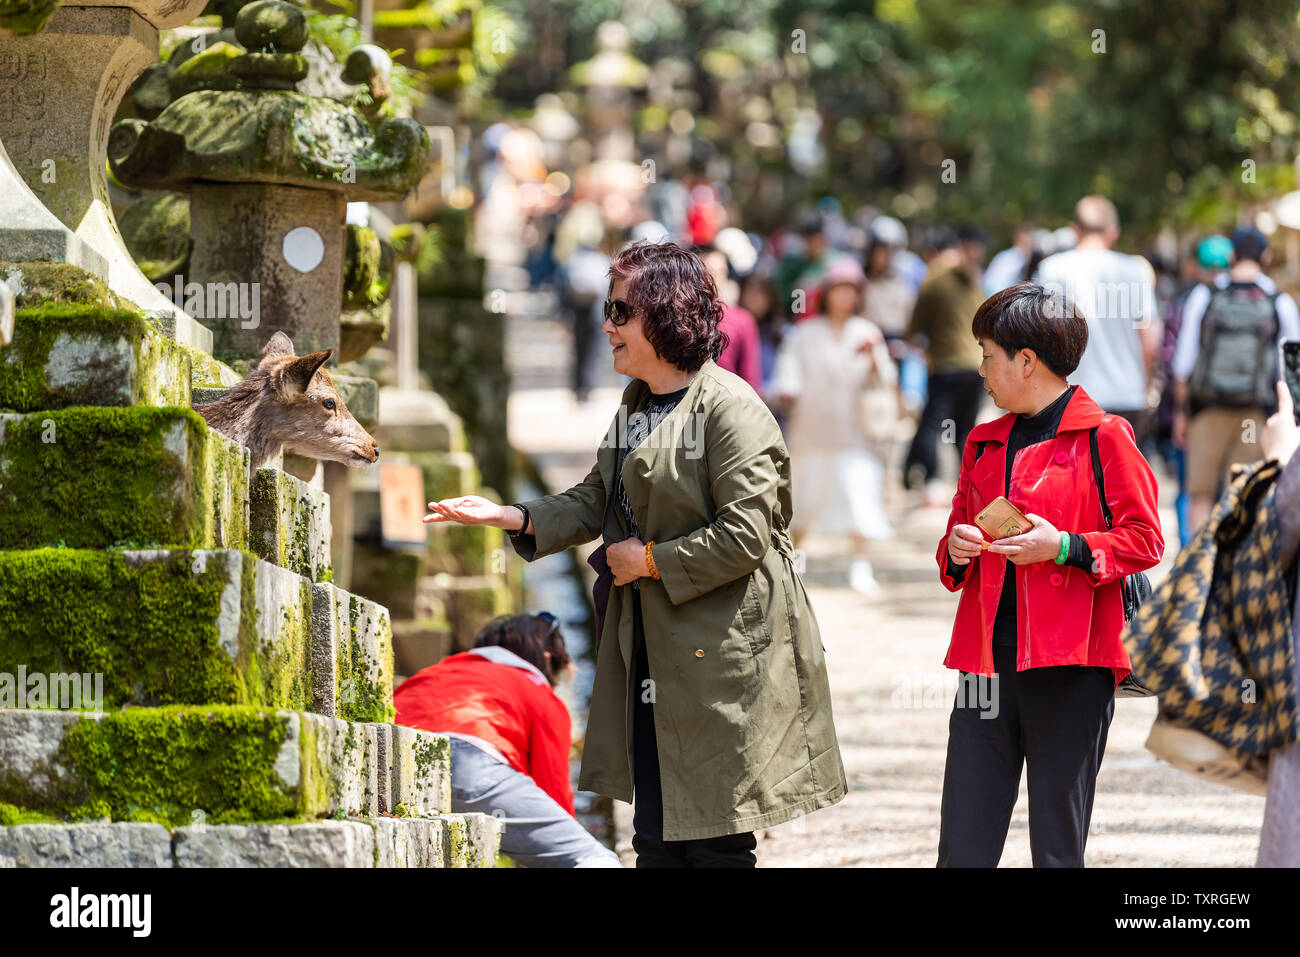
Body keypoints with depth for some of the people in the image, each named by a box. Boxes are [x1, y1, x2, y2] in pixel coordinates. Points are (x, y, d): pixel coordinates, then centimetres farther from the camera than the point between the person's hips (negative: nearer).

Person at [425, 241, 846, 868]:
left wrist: (650, 559, -12)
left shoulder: (728, 406, -15)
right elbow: (596, 500, 18)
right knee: (656, 838, 11)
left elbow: (744, 534, -20)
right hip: (652, 657, 9)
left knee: (715, 842, -3)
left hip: (724, 658, -9)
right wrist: (510, 516, 4)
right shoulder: (637, 405, 15)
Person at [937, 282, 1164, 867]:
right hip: (988, 660, 6)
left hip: (1070, 665, -6)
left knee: (1058, 847, -1)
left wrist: (1064, 547, -15)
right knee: (962, 846, 0)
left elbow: (1144, 542, -2)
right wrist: (956, 551, 4)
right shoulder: (985, 444, 19)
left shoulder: (1102, 436, -1)